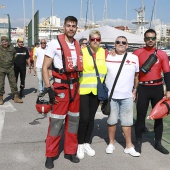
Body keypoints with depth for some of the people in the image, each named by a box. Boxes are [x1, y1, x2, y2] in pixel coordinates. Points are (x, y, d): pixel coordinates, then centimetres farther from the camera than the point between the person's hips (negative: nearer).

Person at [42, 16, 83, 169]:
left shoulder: (78, 46, 10)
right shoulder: (55, 43, -8)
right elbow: (45, 67, -9)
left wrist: (77, 84, 15)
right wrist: (49, 89, -16)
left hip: (75, 86, 6)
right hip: (60, 86, -6)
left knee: (73, 119, 11)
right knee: (57, 120, -4)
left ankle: (70, 151, 24)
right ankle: (50, 155, 10)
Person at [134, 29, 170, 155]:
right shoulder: (137, 53, 0)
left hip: (158, 88, 2)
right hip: (143, 88, -2)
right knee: (141, 116, 2)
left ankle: (158, 143, 23)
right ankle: (139, 142, 16)